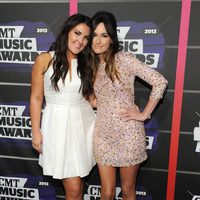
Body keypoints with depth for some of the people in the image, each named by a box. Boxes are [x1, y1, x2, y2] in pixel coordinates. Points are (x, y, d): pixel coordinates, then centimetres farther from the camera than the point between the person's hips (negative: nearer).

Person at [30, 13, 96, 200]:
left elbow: (89, 97, 10)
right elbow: (36, 98, -2)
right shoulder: (44, 60, -5)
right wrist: (36, 131, -3)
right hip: (58, 124, -3)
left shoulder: (86, 64, 6)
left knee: (77, 182, 15)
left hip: (83, 122, 4)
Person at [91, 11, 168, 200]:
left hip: (128, 132, -4)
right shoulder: (90, 64, 6)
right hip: (103, 133, 4)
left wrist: (144, 114, -11)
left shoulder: (124, 59, -10)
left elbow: (160, 82, -12)